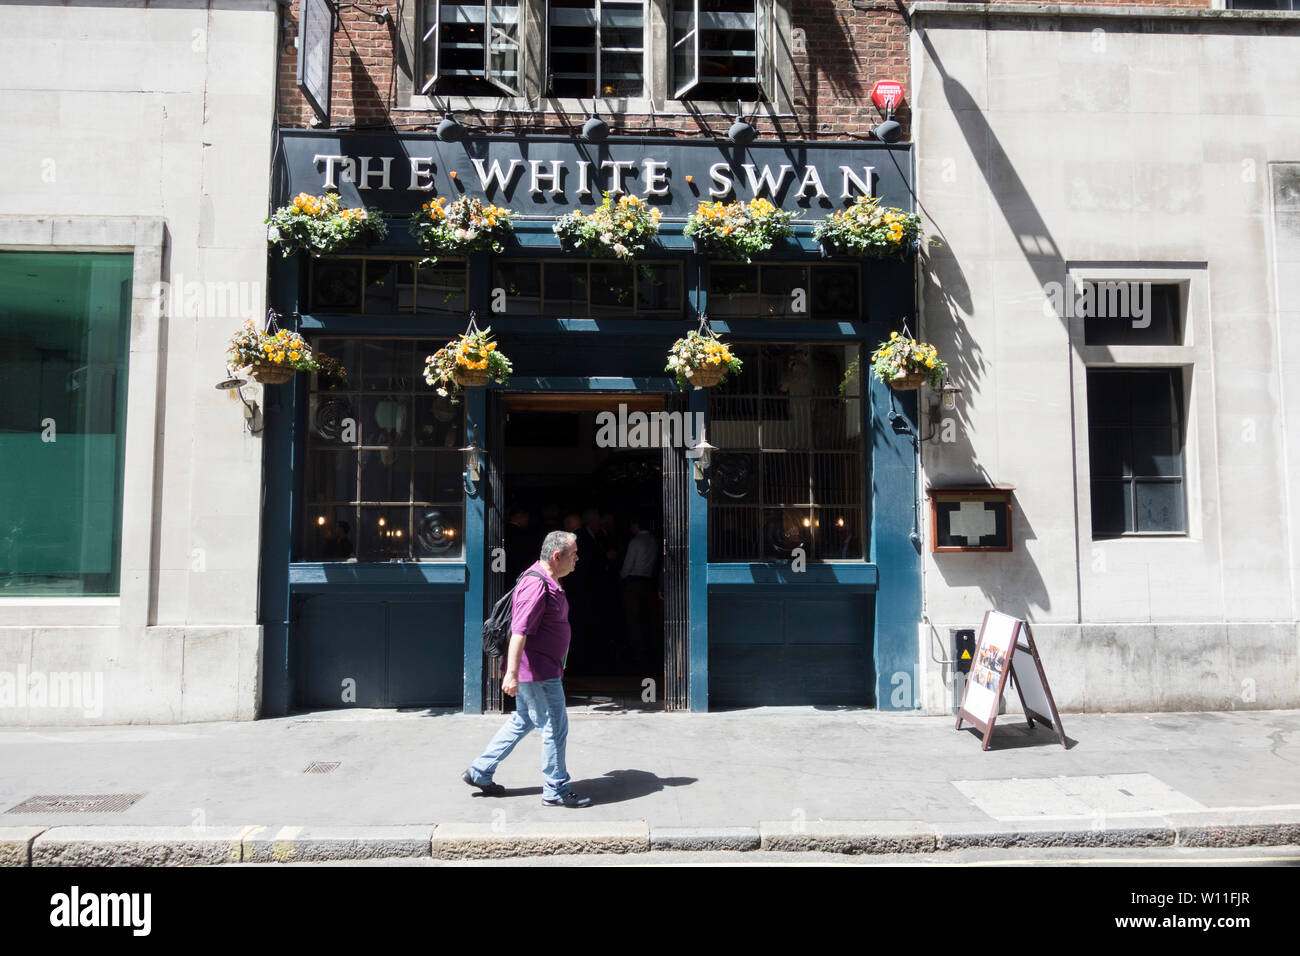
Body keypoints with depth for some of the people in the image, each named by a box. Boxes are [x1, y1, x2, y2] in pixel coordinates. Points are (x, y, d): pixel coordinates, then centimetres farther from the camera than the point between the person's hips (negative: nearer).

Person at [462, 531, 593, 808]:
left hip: (542, 669, 11)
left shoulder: (549, 583, 12)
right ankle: (556, 791, 12)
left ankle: (479, 772, 27)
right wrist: (512, 673, -30)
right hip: (538, 672, -11)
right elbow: (519, 631, -27)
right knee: (555, 728, 0)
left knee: (522, 721, 19)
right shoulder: (536, 585, -22)